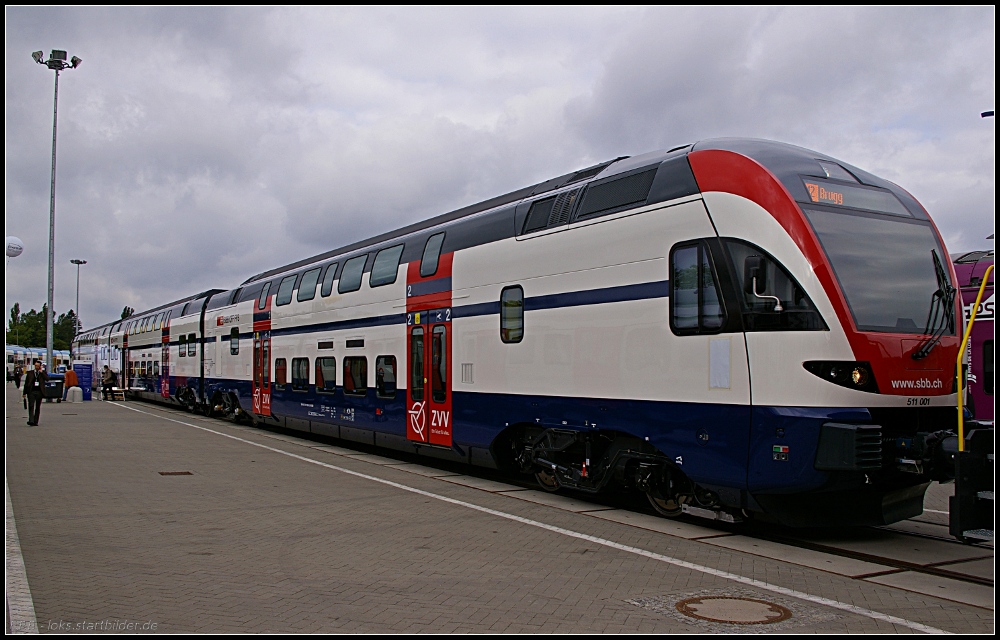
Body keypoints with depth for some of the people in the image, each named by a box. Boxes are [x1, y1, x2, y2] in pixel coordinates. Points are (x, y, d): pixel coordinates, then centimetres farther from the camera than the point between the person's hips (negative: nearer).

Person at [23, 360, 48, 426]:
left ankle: (35, 422, 10)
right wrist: (24, 393, 6)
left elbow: (47, 379, -9)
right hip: (31, 391, 0)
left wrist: (42, 372, -9)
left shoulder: (43, 372, 8)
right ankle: (31, 421, -16)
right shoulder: (30, 373, 10)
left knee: (38, 407, 5)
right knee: (31, 406, -10)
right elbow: (26, 383, 11)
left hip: (39, 392, 0)